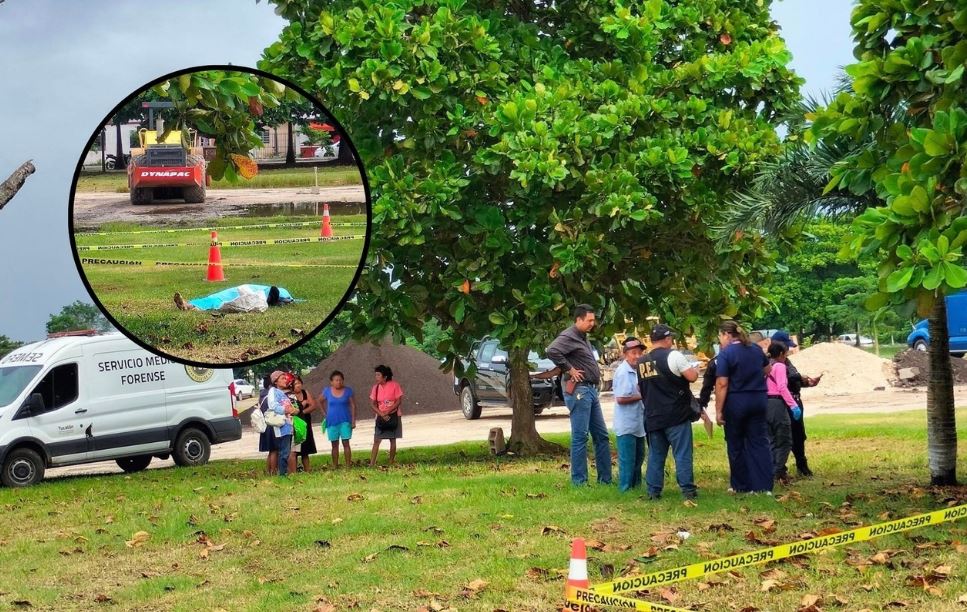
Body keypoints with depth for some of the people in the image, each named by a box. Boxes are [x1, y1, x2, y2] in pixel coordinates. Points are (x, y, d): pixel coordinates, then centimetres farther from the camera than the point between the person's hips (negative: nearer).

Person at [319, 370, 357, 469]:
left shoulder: (348, 391, -4)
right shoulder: (327, 391, 0)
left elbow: (353, 406, -2)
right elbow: (320, 401, 17)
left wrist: (353, 421, -6)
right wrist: (324, 413, 8)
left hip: (345, 421, -2)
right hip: (332, 422, 2)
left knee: (346, 443, -4)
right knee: (334, 445, 6)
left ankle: (348, 465, -1)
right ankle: (335, 466, 10)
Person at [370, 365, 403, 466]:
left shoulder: (394, 385, -9)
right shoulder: (376, 387, 0)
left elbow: (399, 401, -10)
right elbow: (373, 404, 1)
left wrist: (388, 412, -17)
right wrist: (382, 414, -13)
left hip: (393, 416, -2)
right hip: (381, 416, 2)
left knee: (392, 440, 4)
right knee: (376, 440, -4)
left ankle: (391, 462, 12)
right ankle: (372, 464, -6)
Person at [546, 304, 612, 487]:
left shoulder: (583, 338, 18)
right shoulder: (569, 336, -12)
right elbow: (551, 351, -30)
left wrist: (595, 373, 14)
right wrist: (569, 369, -21)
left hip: (590, 390, 10)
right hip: (578, 390, -10)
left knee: (601, 436, 12)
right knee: (580, 436, -7)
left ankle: (605, 478, 17)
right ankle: (579, 481, -2)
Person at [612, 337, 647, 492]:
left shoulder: (637, 370, 9)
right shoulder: (623, 372, -18)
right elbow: (620, 398, -23)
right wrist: (641, 395, -17)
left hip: (638, 423, 9)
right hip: (626, 425, -9)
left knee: (639, 456, 19)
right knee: (627, 460, -3)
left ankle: (636, 486, 31)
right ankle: (625, 489, 6)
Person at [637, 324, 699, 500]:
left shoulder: (641, 362, 9)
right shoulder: (673, 355, -11)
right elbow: (692, 377, -13)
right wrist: (695, 369, 7)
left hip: (653, 416, 5)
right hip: (676, 414, -5)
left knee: (655, 455, 10)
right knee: (682, 453, -2)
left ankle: (653, 491, 10)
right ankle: (688, 489, -3)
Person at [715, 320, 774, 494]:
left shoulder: (725, 354, -14)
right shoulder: (756, 349, 6)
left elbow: (722, 384, -18)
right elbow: (767, 370, 24)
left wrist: (718, 411, -15)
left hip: (735, 402, -5)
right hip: (758, 400, 5)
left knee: (736, 445, 9)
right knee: (759, 442, 8)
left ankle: (742, 486, 15)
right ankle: (764, 486, 2)